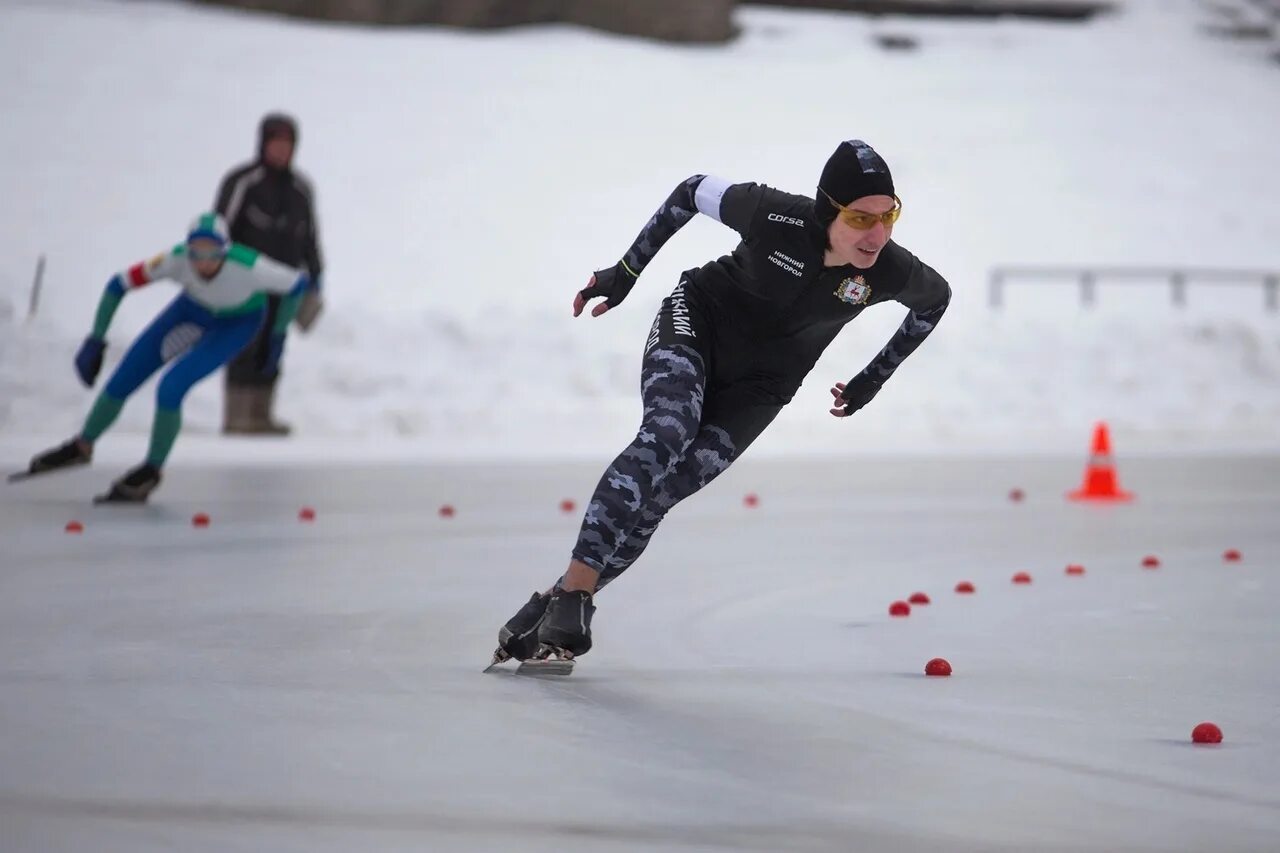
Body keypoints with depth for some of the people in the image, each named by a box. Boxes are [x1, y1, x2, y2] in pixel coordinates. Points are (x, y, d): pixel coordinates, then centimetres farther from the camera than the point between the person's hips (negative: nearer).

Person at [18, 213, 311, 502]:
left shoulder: (249, 267, -40)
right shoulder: (176, 260, -34)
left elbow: (298, 284, -23)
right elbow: (118, 285, -20)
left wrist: (278, 340, -19)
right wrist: (95, 341, -18)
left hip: (238, 323, -3)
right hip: (193, 307, 3)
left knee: (170, 389, -20)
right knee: (122, 381, 4)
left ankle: (151, 471, 5)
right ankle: (82, 447, 32)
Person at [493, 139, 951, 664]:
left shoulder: (891, 273, -21)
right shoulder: (777, 217, -27)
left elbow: (937, 298, 4)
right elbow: (693, 191, -8)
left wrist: (873, 380, 9)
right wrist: (625, 273, -2)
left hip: (758, 388, 2)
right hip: (698, 320, -2)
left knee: (657, 496, -13)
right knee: (663, 439, -30)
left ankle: (561, 601, -4)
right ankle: (573, 592, -32)